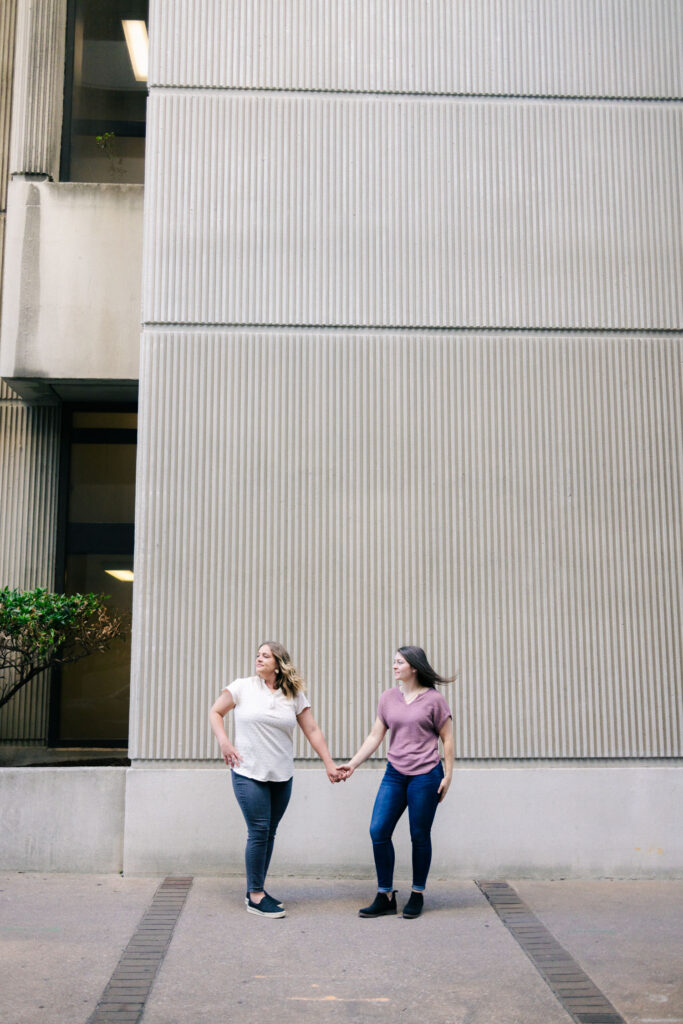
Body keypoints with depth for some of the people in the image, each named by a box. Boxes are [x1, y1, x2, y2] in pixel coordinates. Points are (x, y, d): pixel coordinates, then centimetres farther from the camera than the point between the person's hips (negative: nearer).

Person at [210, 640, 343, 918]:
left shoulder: (295, 695, 6)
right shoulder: (243, 687, 0)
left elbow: (312, 731, 6)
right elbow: (215, 712, 7)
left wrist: (329, 764, 2)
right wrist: (224, 743, -6)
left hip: (282, 776, 3)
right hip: (249, 773, -3)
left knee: (269, 833, 8)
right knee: (259, 831, -7)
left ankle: (255, 890, 22)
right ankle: (255, 897, 4)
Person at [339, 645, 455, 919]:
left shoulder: (433, 699, -2)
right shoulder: (388, 697, 8)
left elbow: (447, 739, 2)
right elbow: (375, 736, 10)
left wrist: (448, 775, -2)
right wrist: (353, 763, 2)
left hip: (425, 775, -4)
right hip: (395, 774, 4)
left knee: (419, 835, 3)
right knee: (378, 831, -3)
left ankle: (417, 896, 20)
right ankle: (385, 897, 10)